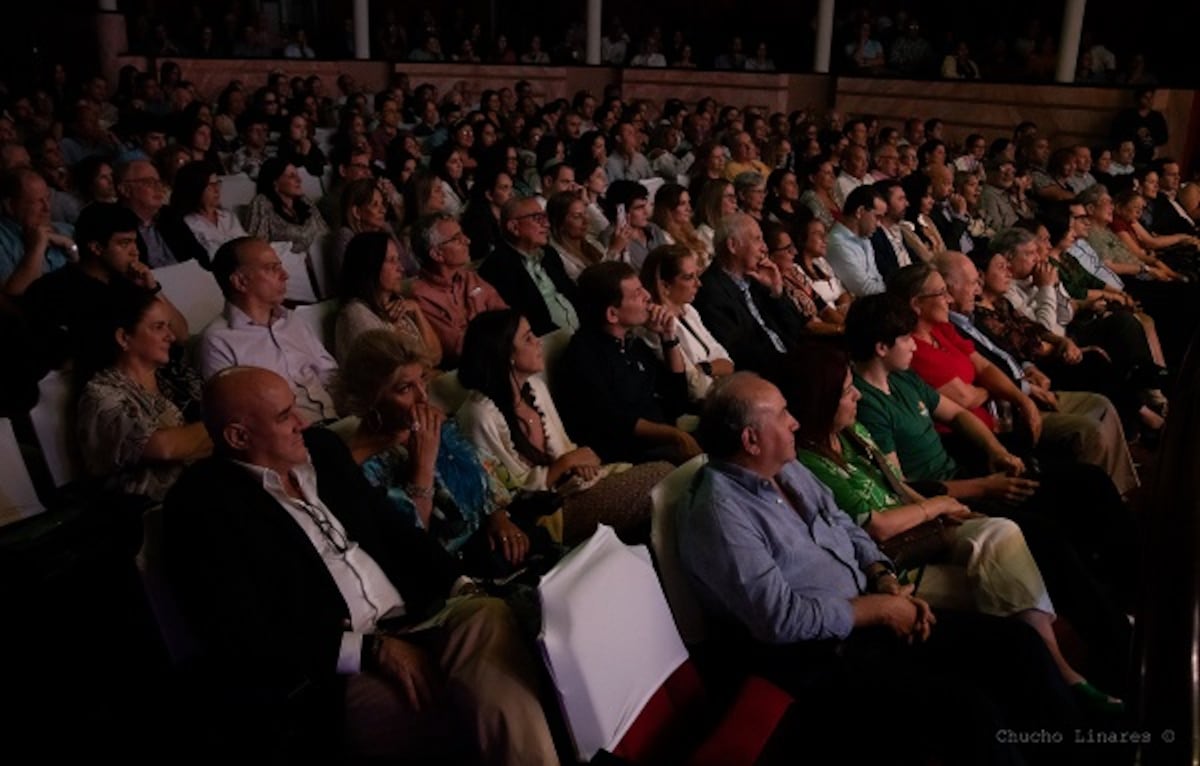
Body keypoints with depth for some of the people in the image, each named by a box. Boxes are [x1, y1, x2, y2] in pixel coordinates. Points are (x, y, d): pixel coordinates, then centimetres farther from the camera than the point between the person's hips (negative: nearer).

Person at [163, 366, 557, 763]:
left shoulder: (321, 448, 12)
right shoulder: (201, 506, -8)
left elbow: (393, 531, 18)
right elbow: (246, 645, -14)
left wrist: (462, 585, 1)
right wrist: (371, 650, -17)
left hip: (414, 619, 7)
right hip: (331, 676, -6)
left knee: (491, 620, -24)